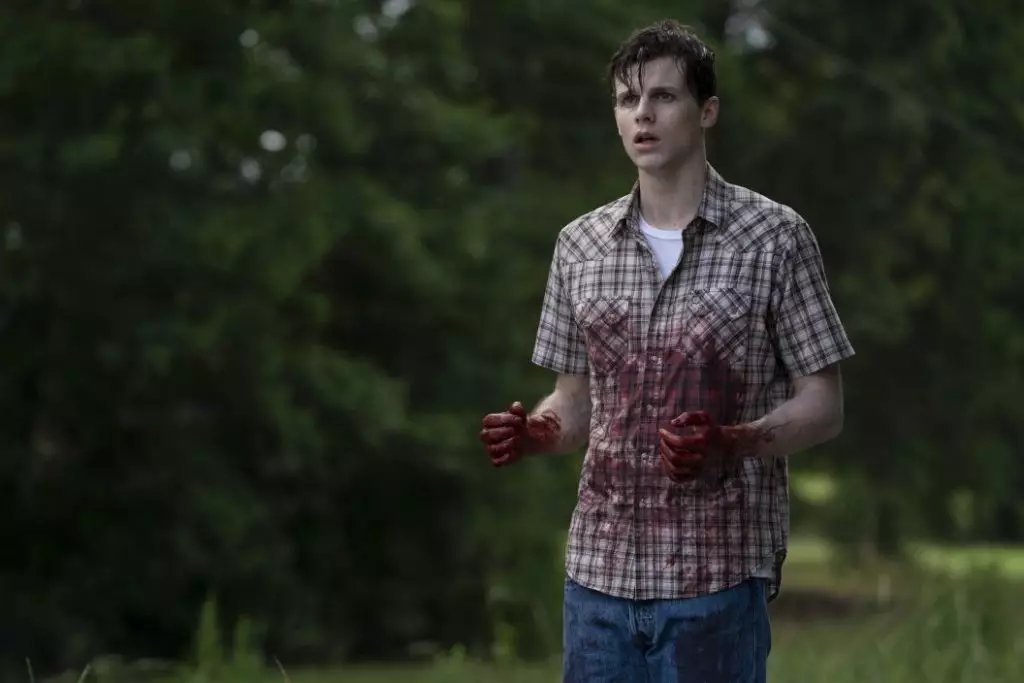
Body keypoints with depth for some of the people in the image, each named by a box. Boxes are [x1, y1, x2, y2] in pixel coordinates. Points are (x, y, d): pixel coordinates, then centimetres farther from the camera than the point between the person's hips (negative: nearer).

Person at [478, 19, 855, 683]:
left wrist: (731, 443, -20)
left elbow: (823, 407, -1)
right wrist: (531, 432, -5)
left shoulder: (774, 237, -2)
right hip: (600, 564, 4)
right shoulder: (581, 244, 11)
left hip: (719, 571, -4)